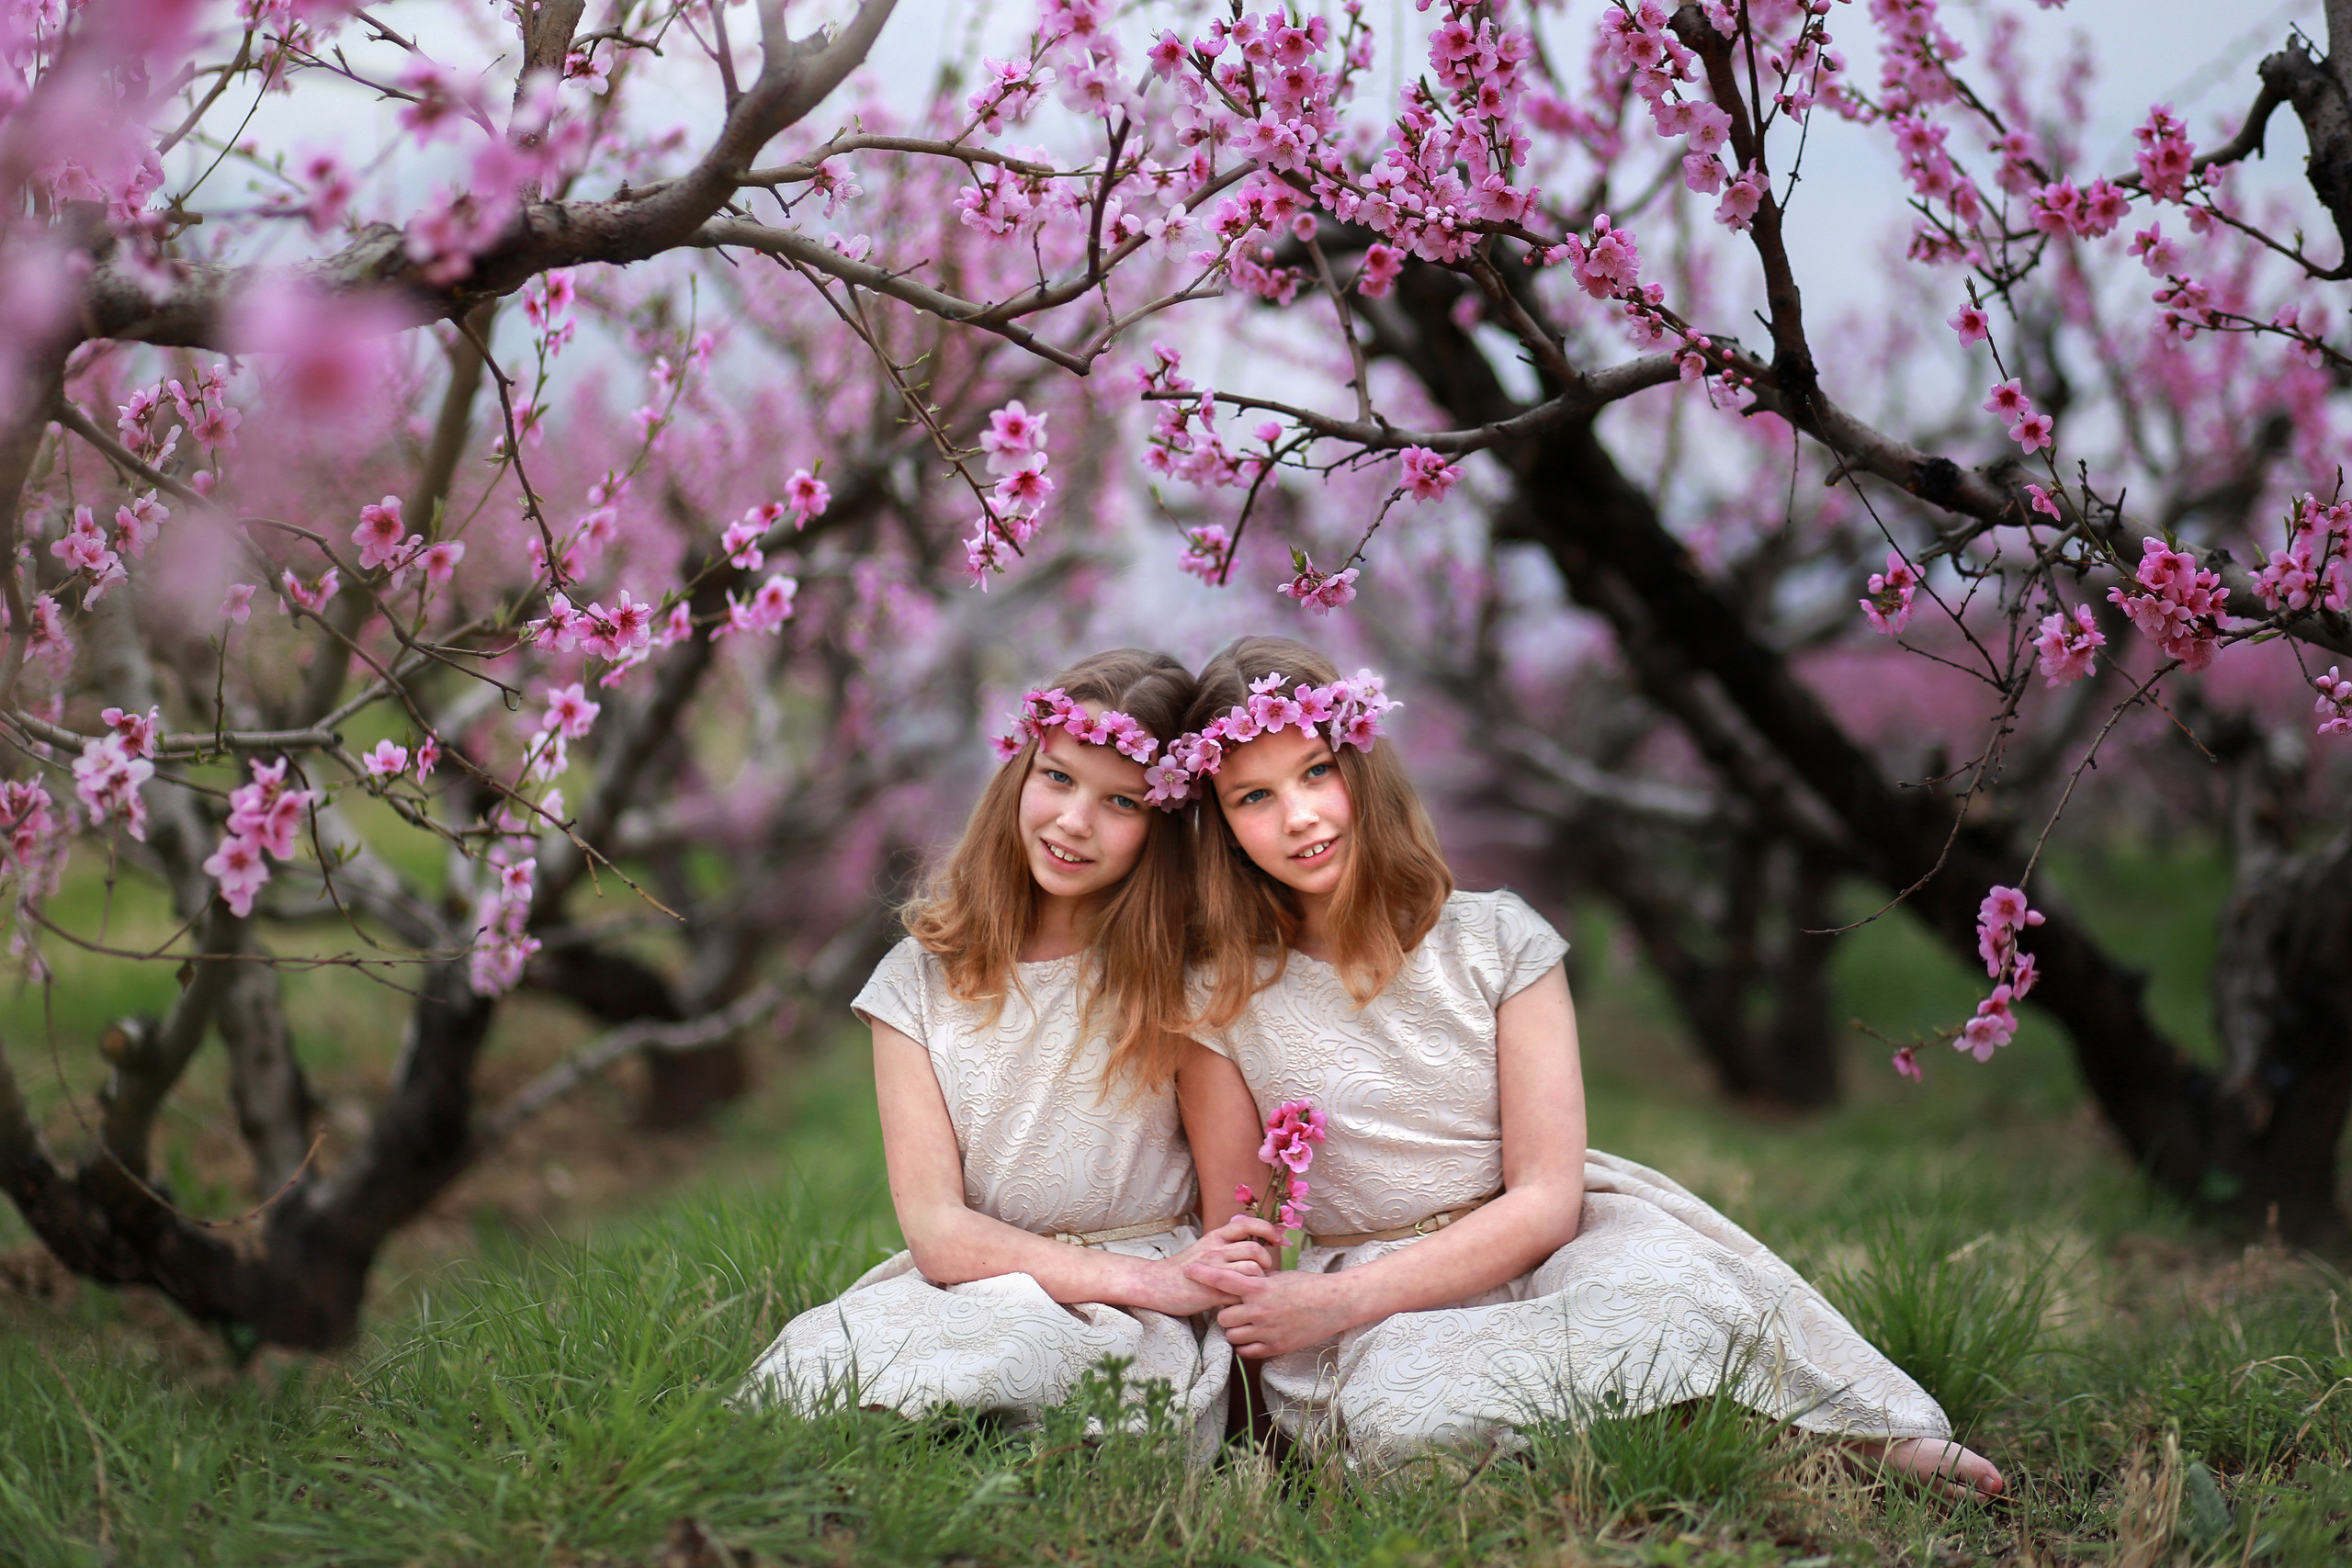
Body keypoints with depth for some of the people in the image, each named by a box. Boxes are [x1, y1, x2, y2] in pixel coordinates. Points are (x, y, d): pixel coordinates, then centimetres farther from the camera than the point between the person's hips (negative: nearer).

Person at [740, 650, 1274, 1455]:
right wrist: (1145, 1278, -17)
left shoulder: (1182, 977, -1)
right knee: (814, 1356, -31)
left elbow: (1243, 1235, -1)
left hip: (1127, 1330, -2)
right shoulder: (921, 980, 4)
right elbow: (938, 1232, -5)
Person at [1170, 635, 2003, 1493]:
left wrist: (1337, 1301, -15)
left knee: (1676, 1301, -36)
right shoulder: (1219, 1003, 1)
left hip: (1525, 1255, 0)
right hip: (1368, 1325, 0)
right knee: (1402, 1407, -37)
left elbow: (1546, 1200, -6)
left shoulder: (1499, 940, 1)